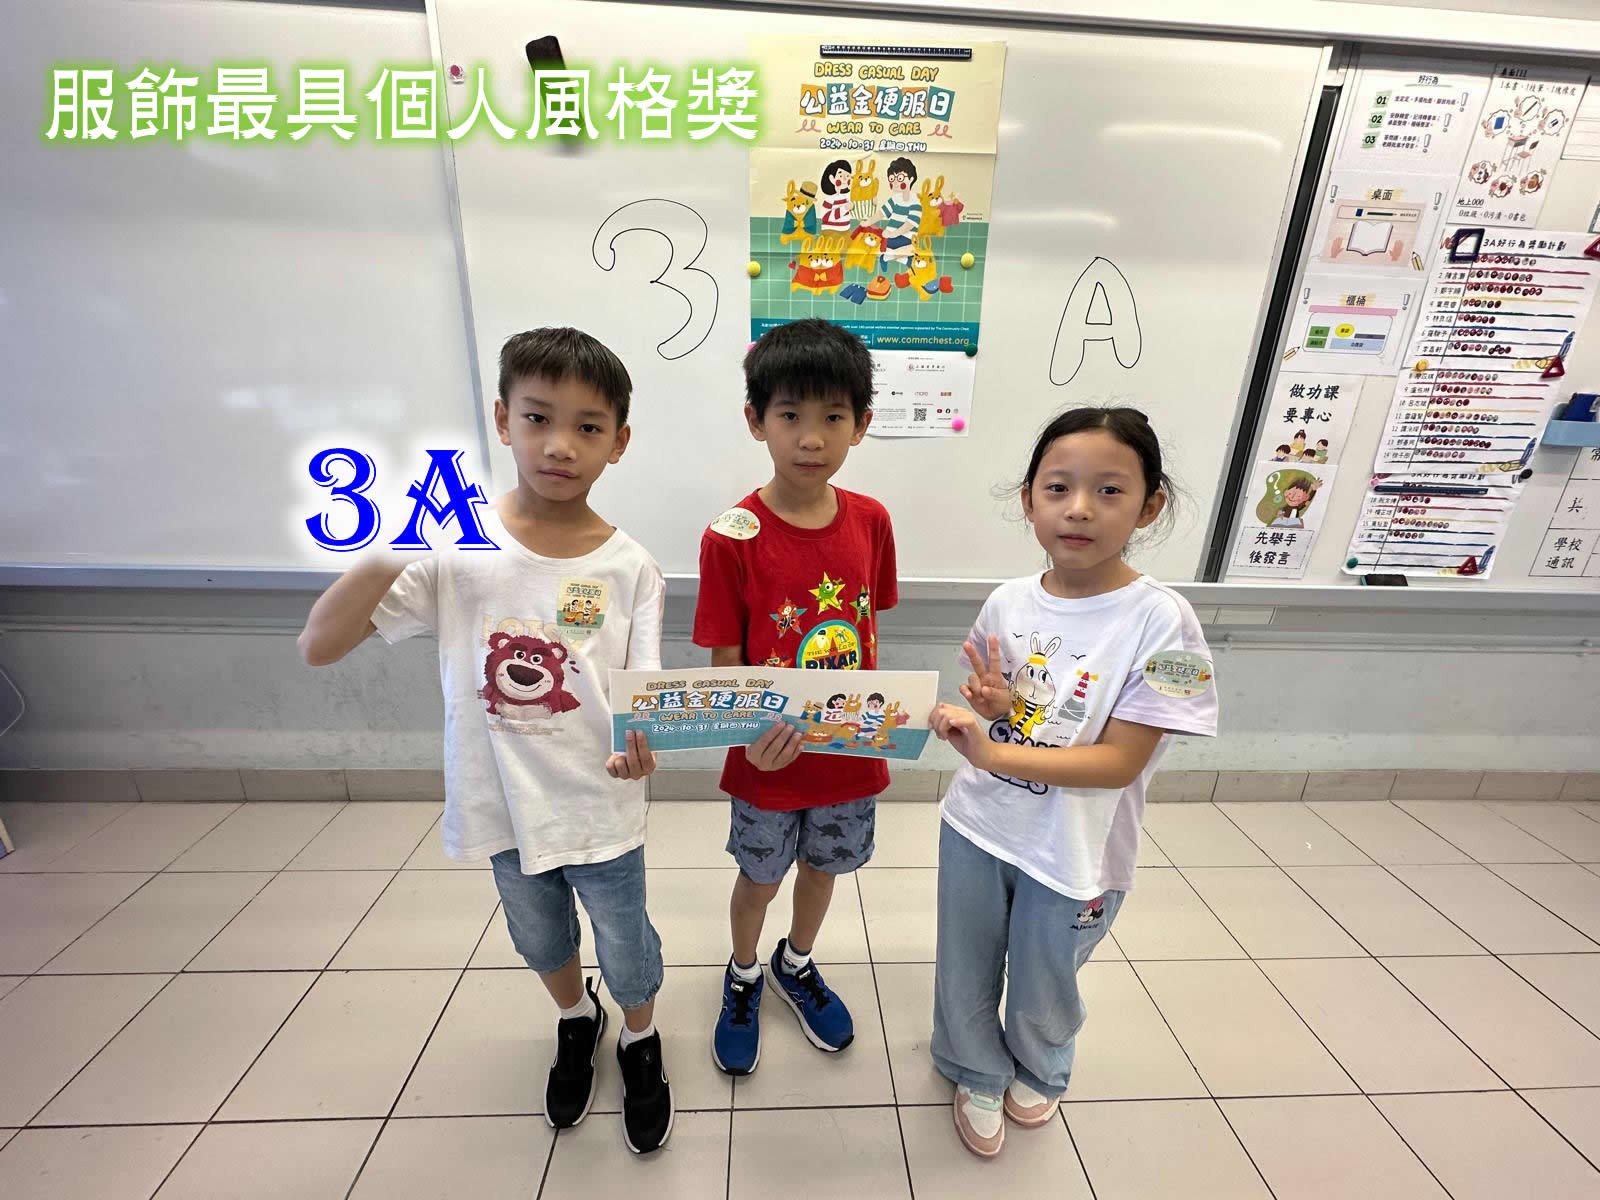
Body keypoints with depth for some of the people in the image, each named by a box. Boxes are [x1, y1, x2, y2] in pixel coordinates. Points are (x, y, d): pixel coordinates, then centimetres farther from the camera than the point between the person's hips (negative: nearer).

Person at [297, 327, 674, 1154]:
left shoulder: (629, 568, -15)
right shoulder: (453, 547, -14)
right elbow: (317, 647, -15)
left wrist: (642, 745, -34)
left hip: (600, 811, -1)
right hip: (505, 806, 2)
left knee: (626, 951, 20)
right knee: (539, 939, 29)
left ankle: (640, 1042, 53)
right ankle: (576, 1022, 61)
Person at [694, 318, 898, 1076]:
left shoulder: (871, 522, -8)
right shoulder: (732, 538, -20)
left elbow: (865, 630, 3)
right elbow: (725, 664, -14)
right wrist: (749, 733, -30)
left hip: (850, 753, 4)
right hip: (770, 760, -3)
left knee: (823, 868, 25)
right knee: (759, 879, 21)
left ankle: (797, 965, 57)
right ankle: (743, 977, 54)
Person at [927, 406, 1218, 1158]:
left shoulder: (1160, 622, -21)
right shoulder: (1007, 602, -8)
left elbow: (1121, 760, -22)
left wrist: (994, 753, -31)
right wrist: (988, 707, -19)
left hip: (1073, 856, -3)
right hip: (977, 828, 3)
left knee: (1042, 990, 24)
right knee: (965, 976, 22)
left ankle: (1038, 1071, 59)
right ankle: (978, 1075, 55)